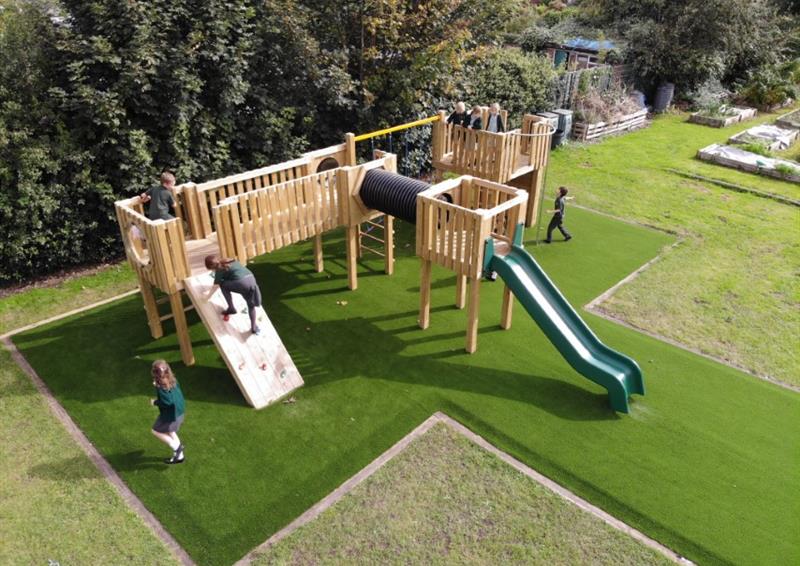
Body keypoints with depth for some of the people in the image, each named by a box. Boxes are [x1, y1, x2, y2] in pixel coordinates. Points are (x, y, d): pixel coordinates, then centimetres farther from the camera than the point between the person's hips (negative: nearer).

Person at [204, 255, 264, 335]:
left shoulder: (220, 270, 7)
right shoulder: (230, 261, 28)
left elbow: (216, 286, 12)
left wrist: (208, 296, 27)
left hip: (242, 283, -7)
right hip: (252, 280, 7)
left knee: (223, 285, 17)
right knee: (251, 305, 23)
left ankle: (231, 308, 22)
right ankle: (254, 328, 26)